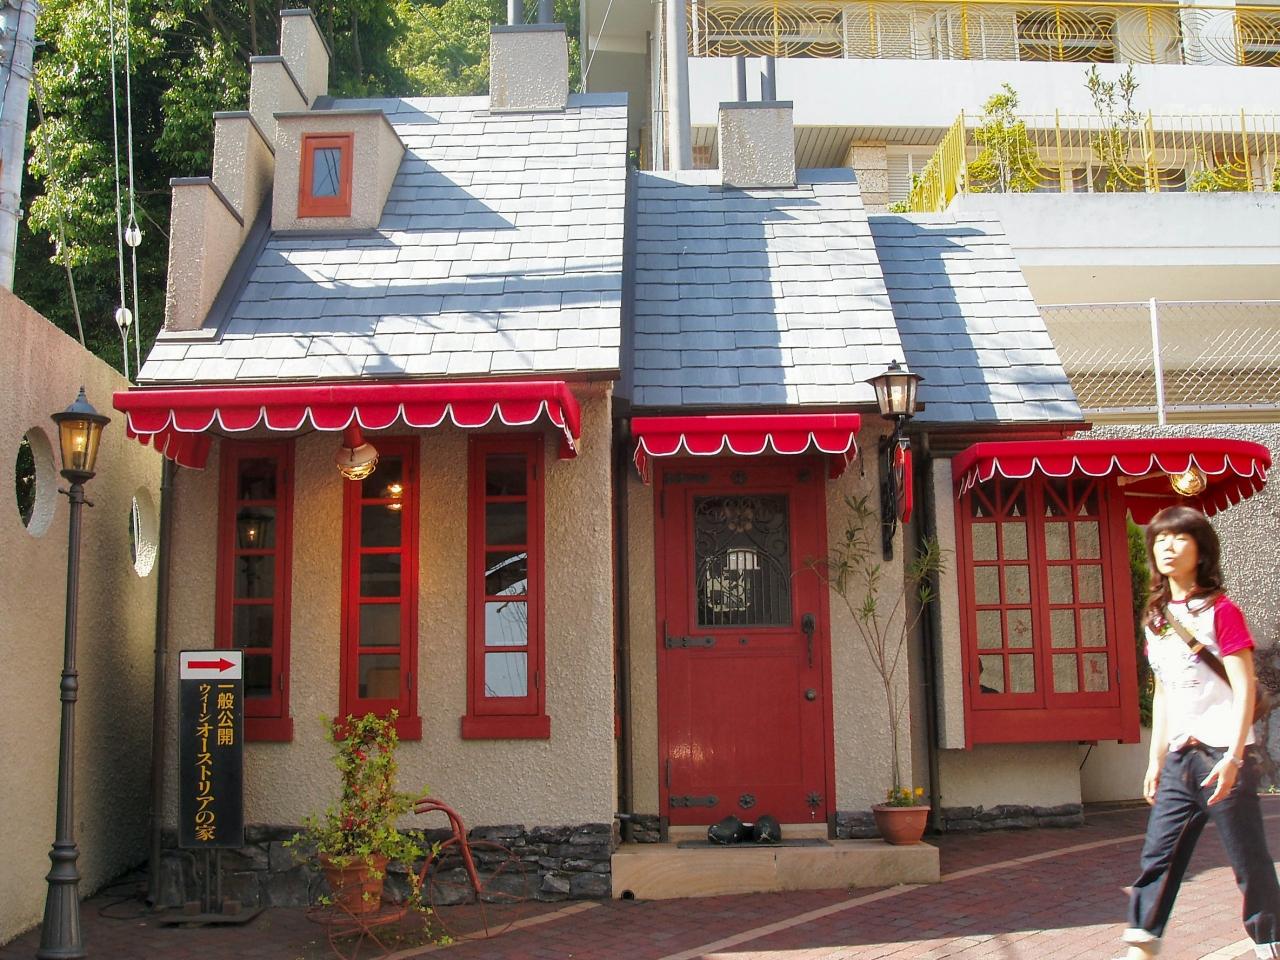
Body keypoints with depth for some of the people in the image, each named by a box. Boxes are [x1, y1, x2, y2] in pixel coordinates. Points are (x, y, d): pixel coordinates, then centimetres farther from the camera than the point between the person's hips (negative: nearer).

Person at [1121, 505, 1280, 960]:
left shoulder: (1220, 611, -6)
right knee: (1157, 857, 3)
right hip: (1180, 759, 6)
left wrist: (1233, 757, -19)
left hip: (1221, 754, -6)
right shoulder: (1157, 619, 13)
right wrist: (1155, 759, 15)